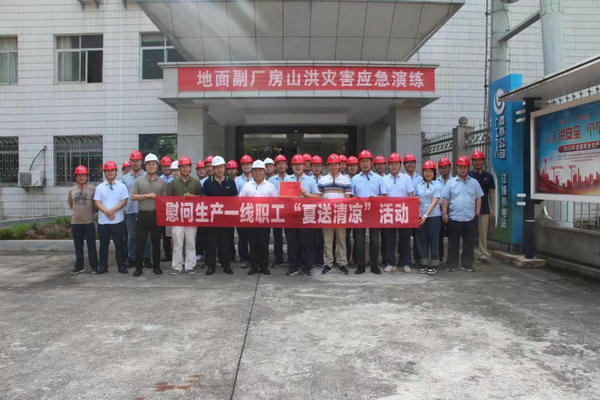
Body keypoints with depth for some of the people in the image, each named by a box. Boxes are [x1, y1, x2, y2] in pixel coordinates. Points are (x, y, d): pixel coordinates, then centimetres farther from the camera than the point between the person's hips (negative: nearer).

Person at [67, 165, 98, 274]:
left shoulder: (92, 189, -4)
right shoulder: (72, 190, 7)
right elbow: (70, 203, 20)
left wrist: (89, 211, 5)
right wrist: (78, 210, 14)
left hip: (89, 221, -3)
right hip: (75, 221, 3)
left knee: (91, 245, 1)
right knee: (78, 246, 10)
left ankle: (94, 266, 10)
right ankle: (79, 266, 21)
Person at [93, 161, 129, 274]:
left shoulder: (121, 186, 5)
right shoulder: (99, 187, 10)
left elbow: (124, 201, -4)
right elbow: (97, 202, 1)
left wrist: (112, 210, -16)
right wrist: (106, 211, -15)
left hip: (118, 221, -2)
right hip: (103, 221, 2)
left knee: (119, 244, 2)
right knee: (103, 244, 8)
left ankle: (121, 265, 12)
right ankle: (103, 266, 18)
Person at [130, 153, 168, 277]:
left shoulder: (162, 182, 7)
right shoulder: (139, 181, 8)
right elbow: (132, 196, 1)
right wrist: (147, 196, -8)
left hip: (157, 215, 0)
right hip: (143, 214, 0)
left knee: (156, 242, 8)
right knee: (139, 242, 1)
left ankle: (156, 266, 19)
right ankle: (138, 267, 12)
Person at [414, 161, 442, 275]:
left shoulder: (437, 185, -1)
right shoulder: (418, 185, 12)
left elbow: (434, 202, -9)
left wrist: (426, 215, -16)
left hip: (434, 216, -4)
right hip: (420, 216, 4)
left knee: (433, 239, 1)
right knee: (421, 239, 6)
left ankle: (433, 264, 10)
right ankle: (424, 263, 15)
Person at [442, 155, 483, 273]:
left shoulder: (474, 182, 9)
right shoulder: (451, 182, 4)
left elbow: (478, 199, 12)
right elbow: (446, 199, 3)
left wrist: (477, 213, 4)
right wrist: (444, 213, -4)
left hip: (470, 219, 2)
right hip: (454, 218, -2)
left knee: (469, 243, 7)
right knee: (453, 243, 4)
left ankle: (467, 265, 17)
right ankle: (452, 265, 12)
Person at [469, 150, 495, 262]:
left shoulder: (488, 176, 10)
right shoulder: (468, 175, 4)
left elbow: (492, 193, 11)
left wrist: (492, 208, 5)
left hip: (484, 209, 1)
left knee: (483, 233, 3)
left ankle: (483, 254, 10)